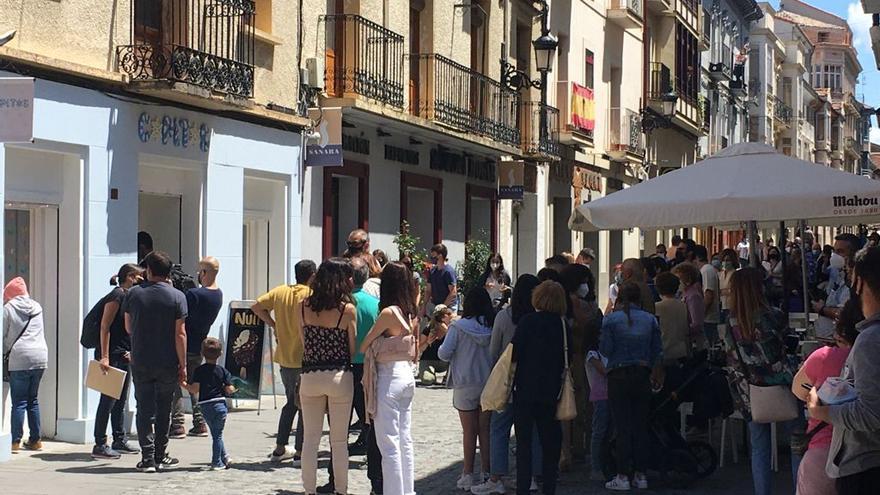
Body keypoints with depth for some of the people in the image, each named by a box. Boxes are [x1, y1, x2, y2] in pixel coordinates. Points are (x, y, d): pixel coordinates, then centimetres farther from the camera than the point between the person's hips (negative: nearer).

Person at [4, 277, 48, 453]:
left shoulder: (8, 308, -2)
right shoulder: (37, 307, 13)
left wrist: (4, 353, 17)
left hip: (20, 359, -5)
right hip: (41, 357, 5)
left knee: (18, 401, -2)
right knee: (33, 400, 13)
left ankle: (15, 441, -5)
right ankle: (35, 440, 14)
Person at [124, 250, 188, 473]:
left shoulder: (133, 293, -1)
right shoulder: (177, 297, -6)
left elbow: (128, 328, 8)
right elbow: (180, 334, -9)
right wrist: (183, 366, -4)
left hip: (140, 361, 1)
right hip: (168, 363, 0)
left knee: (145, 409, 5)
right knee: (163, 410, 13)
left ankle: (147, 458, 0)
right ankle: (160, 456, 19)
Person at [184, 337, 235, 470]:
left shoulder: (199, 370, -3)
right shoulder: (222, 371, 0)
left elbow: (194, 390, -9)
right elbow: (229, 390, -4)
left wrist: (184, 384, 6)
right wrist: (233, 388, 18)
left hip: (205, 406, 0)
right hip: (220, 404, 0)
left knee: (216, 434, 13)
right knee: (217, 434, 5)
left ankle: (224, 458, 15)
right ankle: (217, 462, 7)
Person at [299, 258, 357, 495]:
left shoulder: (304, 306, 0)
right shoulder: (347, 309, -9)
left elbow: (303, 344, 6)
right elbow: (353, 349, -3)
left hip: (310, 376, 3)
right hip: (339, 376, -2)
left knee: (310, 439, 10)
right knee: (339, 441, 7)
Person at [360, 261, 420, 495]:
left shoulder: (388, 312, -15)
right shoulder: (412, 313, 7)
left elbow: (363, 346, -7)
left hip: (388, 378, -8)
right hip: (407, 376, 8)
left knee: (389, 444, -3)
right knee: (405, 440, 13)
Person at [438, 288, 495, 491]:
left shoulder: (458, 327, -12)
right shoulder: (493, 327, -4)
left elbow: (444, 353, -13)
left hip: (465, 385, -2)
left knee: (469, 432, 6)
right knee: (486, 430, 11)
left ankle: (468, 474, 9)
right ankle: (487, 472, 14)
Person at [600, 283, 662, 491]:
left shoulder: (610, 319, -6)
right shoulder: (650, 319, 3)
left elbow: (605, 349, -7)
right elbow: (658, 350, 3)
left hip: (618, 376, -3)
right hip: (642, 376, 3)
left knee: (622, 427, -1)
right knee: (641, 425, 9)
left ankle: (623, 476, -1)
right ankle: (640, 475, 12)